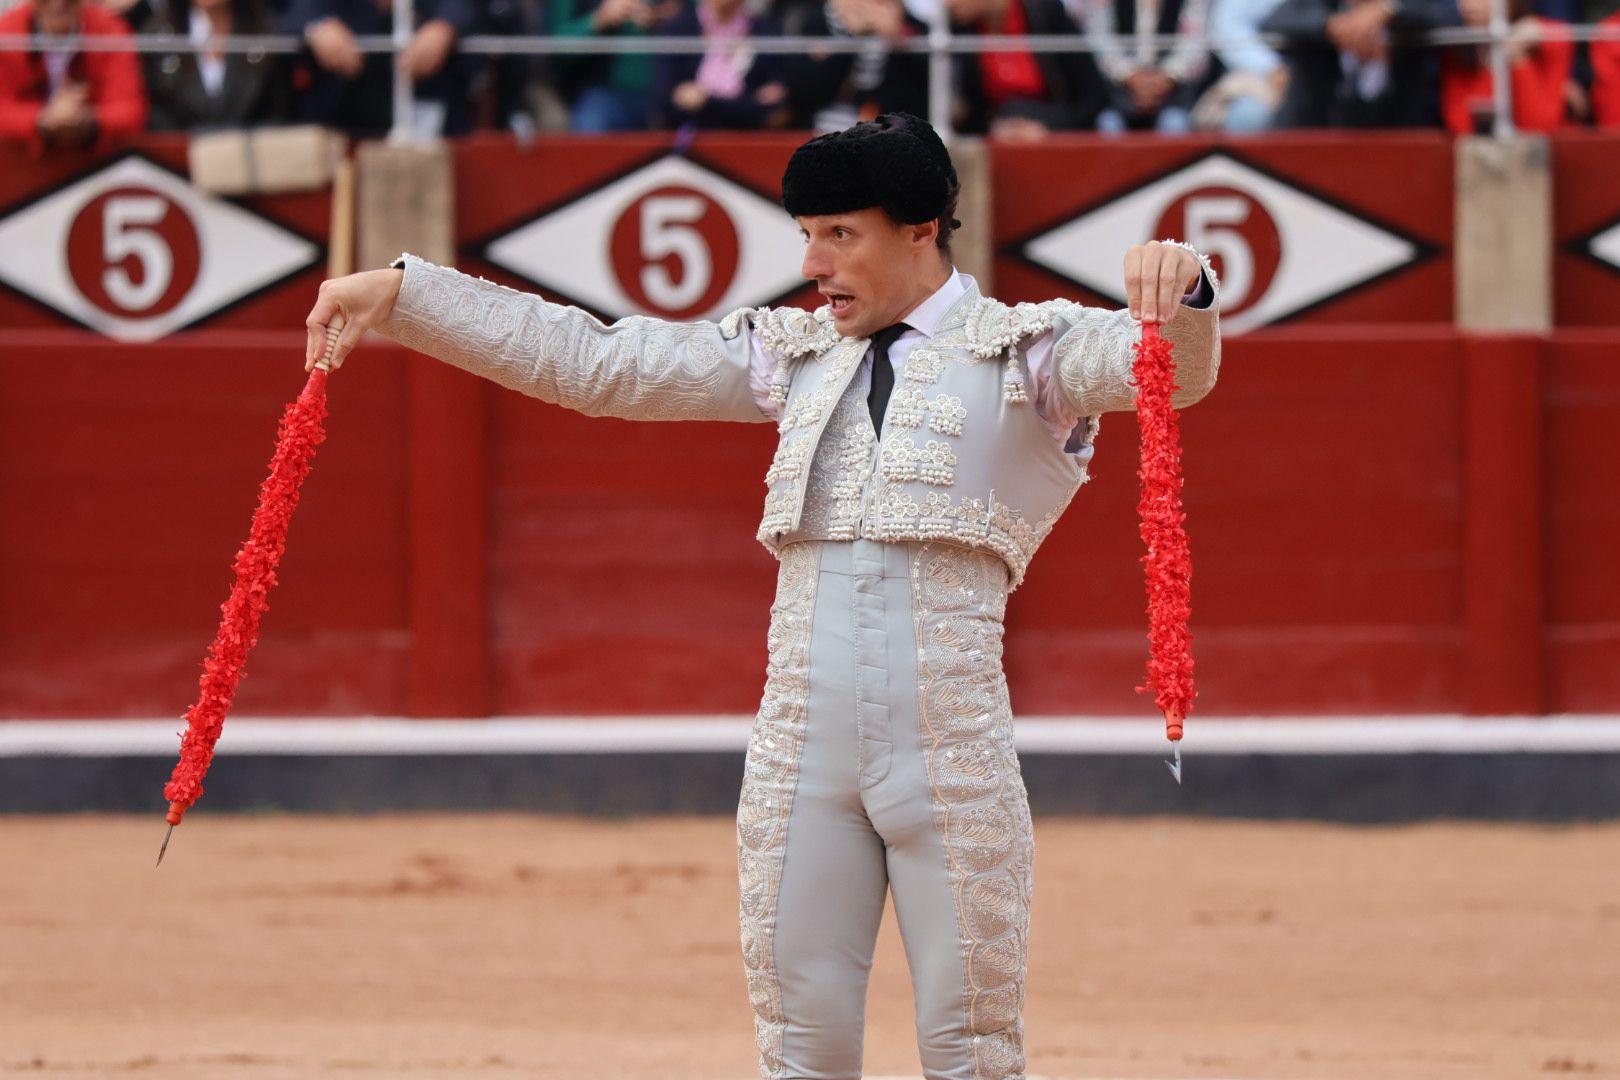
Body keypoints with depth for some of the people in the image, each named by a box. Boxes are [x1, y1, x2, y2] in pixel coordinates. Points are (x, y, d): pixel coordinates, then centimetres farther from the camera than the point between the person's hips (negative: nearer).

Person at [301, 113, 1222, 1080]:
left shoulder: (1024, 351, 2)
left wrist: (1184, 291, -41)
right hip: (801, 742, 4)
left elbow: (1176, 368, -16)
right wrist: (398, 294, 9)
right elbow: (586, 361, 15)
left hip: (950, 739, -4)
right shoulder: (794, 356, 15)